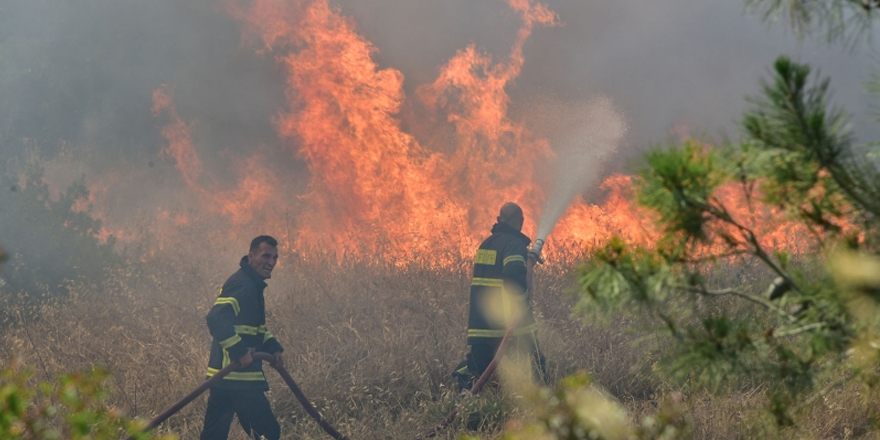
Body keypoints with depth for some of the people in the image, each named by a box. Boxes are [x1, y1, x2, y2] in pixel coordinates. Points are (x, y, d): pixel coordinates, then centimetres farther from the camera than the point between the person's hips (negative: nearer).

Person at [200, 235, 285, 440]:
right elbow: (216, 319, -28)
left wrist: (273, 347, 14)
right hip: (236, 377, -11)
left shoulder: (252, 285, 18)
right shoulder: (241, 285, -15)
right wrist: (240, 352, -27)